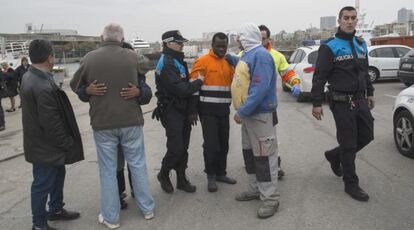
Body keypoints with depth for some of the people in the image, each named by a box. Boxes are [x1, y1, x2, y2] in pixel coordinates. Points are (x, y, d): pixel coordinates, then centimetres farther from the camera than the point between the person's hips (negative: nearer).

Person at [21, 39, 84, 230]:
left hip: (40, 142, 10)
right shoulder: (43, 87, -29)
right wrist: (68, 143, -13)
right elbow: (51, 123, -27)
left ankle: (56, 209, 42)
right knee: (43, 183, 6)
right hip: (45, 147, -10)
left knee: (58, 175, 24)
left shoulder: (29, 76, 3)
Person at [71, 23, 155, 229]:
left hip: (102, 122, -1)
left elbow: (75, 86, 7)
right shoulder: (133, 56, -4)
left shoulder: (89, 58, -5)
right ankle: (147, 208, 26)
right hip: (131, 120, 1)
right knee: (138, 165, 14)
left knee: (108, 169, 10)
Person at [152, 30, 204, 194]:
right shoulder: (166, 64, -16)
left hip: (182, 110, 9)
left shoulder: (177, 61, 16)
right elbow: (181, 89, -23)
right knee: (176, 148, -6)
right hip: (171, 111, -9)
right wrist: (199, 82, -9)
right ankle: (163, 174, 17)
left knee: (183, 148, 12)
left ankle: (181, 179, 22)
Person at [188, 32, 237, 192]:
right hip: (207, 111, -6)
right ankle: (211, 176, 11)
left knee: (223, 143, 12)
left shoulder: (229, 62, 11)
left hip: (224, 110, 6)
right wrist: (193, 110, -12)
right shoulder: (202, 61, -8)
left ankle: (221, 173, 27)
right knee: (211, 144, -5)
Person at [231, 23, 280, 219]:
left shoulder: (260, 55, -17)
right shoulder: (247, 55, 14)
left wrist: (242, 111, -25)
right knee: (249, 153, 16)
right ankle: (255, 189, 29)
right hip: (248, 113, 10)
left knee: (263, 155, -5)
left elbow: (260, 89, -26)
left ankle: (270, 198, 4)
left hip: (260, 114, -10)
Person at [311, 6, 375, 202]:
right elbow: (319, 77, -12)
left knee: (367, 136, 11)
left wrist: (370, 93, 21)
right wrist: (317, 103, -15)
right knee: (348, 142, 0)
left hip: (360, 100, 7)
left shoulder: (361, 45, 12)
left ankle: (335, 156, 33)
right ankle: (351, 184, 14)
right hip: (342, 103, -7)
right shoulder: (330, 47, -9)